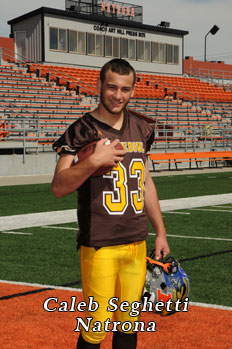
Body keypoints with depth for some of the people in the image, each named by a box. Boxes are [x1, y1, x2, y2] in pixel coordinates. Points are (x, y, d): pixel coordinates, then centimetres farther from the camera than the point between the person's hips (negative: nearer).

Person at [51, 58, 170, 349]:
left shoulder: (141, 129, 11)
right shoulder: (82, 130, -6)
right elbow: (58, 187, -12)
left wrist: (160, 233, 18)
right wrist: (94, 160, -23)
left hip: (137, 243, 5)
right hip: (99, 246, -5)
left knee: (128, 323, 11)